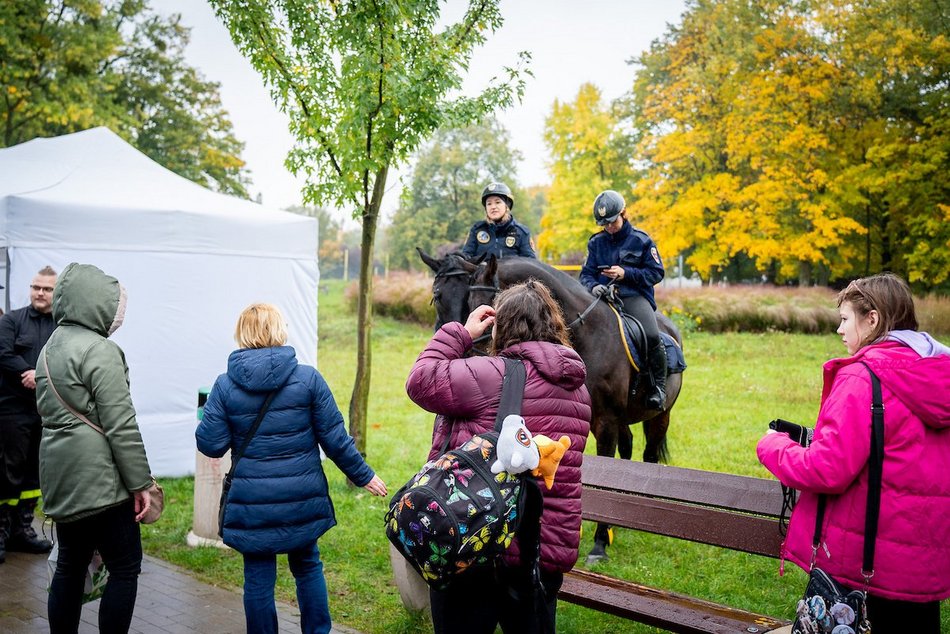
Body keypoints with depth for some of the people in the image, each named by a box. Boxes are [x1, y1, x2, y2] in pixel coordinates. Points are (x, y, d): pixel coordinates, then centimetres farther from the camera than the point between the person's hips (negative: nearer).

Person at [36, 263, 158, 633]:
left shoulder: (50, 348, 13)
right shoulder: (100, 350, -15)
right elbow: (121, 427, -18)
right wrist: (140, 483, -13)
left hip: (61, 478, 9)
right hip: (99, 481, -9)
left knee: (69, 566, 15)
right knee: (125, 570, 1)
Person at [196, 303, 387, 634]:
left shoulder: (225, 385, -6)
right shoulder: (308, 378, -7)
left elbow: (210, 445, -5)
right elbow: (334, 438, -6)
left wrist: (208, 414, 14)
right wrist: (363, 475, 6)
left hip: (251, 505, -1)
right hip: (303, 500, 1)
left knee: (258, 578, 10)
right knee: (307, 566, 20)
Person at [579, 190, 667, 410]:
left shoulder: (641, 240, 6)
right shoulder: (596, 243, 14)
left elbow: (656, 273, 3)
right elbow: (586, 273, 12)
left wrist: (625, 273, -11)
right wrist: (593, 286, -13)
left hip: (635, 296, -3)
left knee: (651, 336, -29)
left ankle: (659, 386, -10)